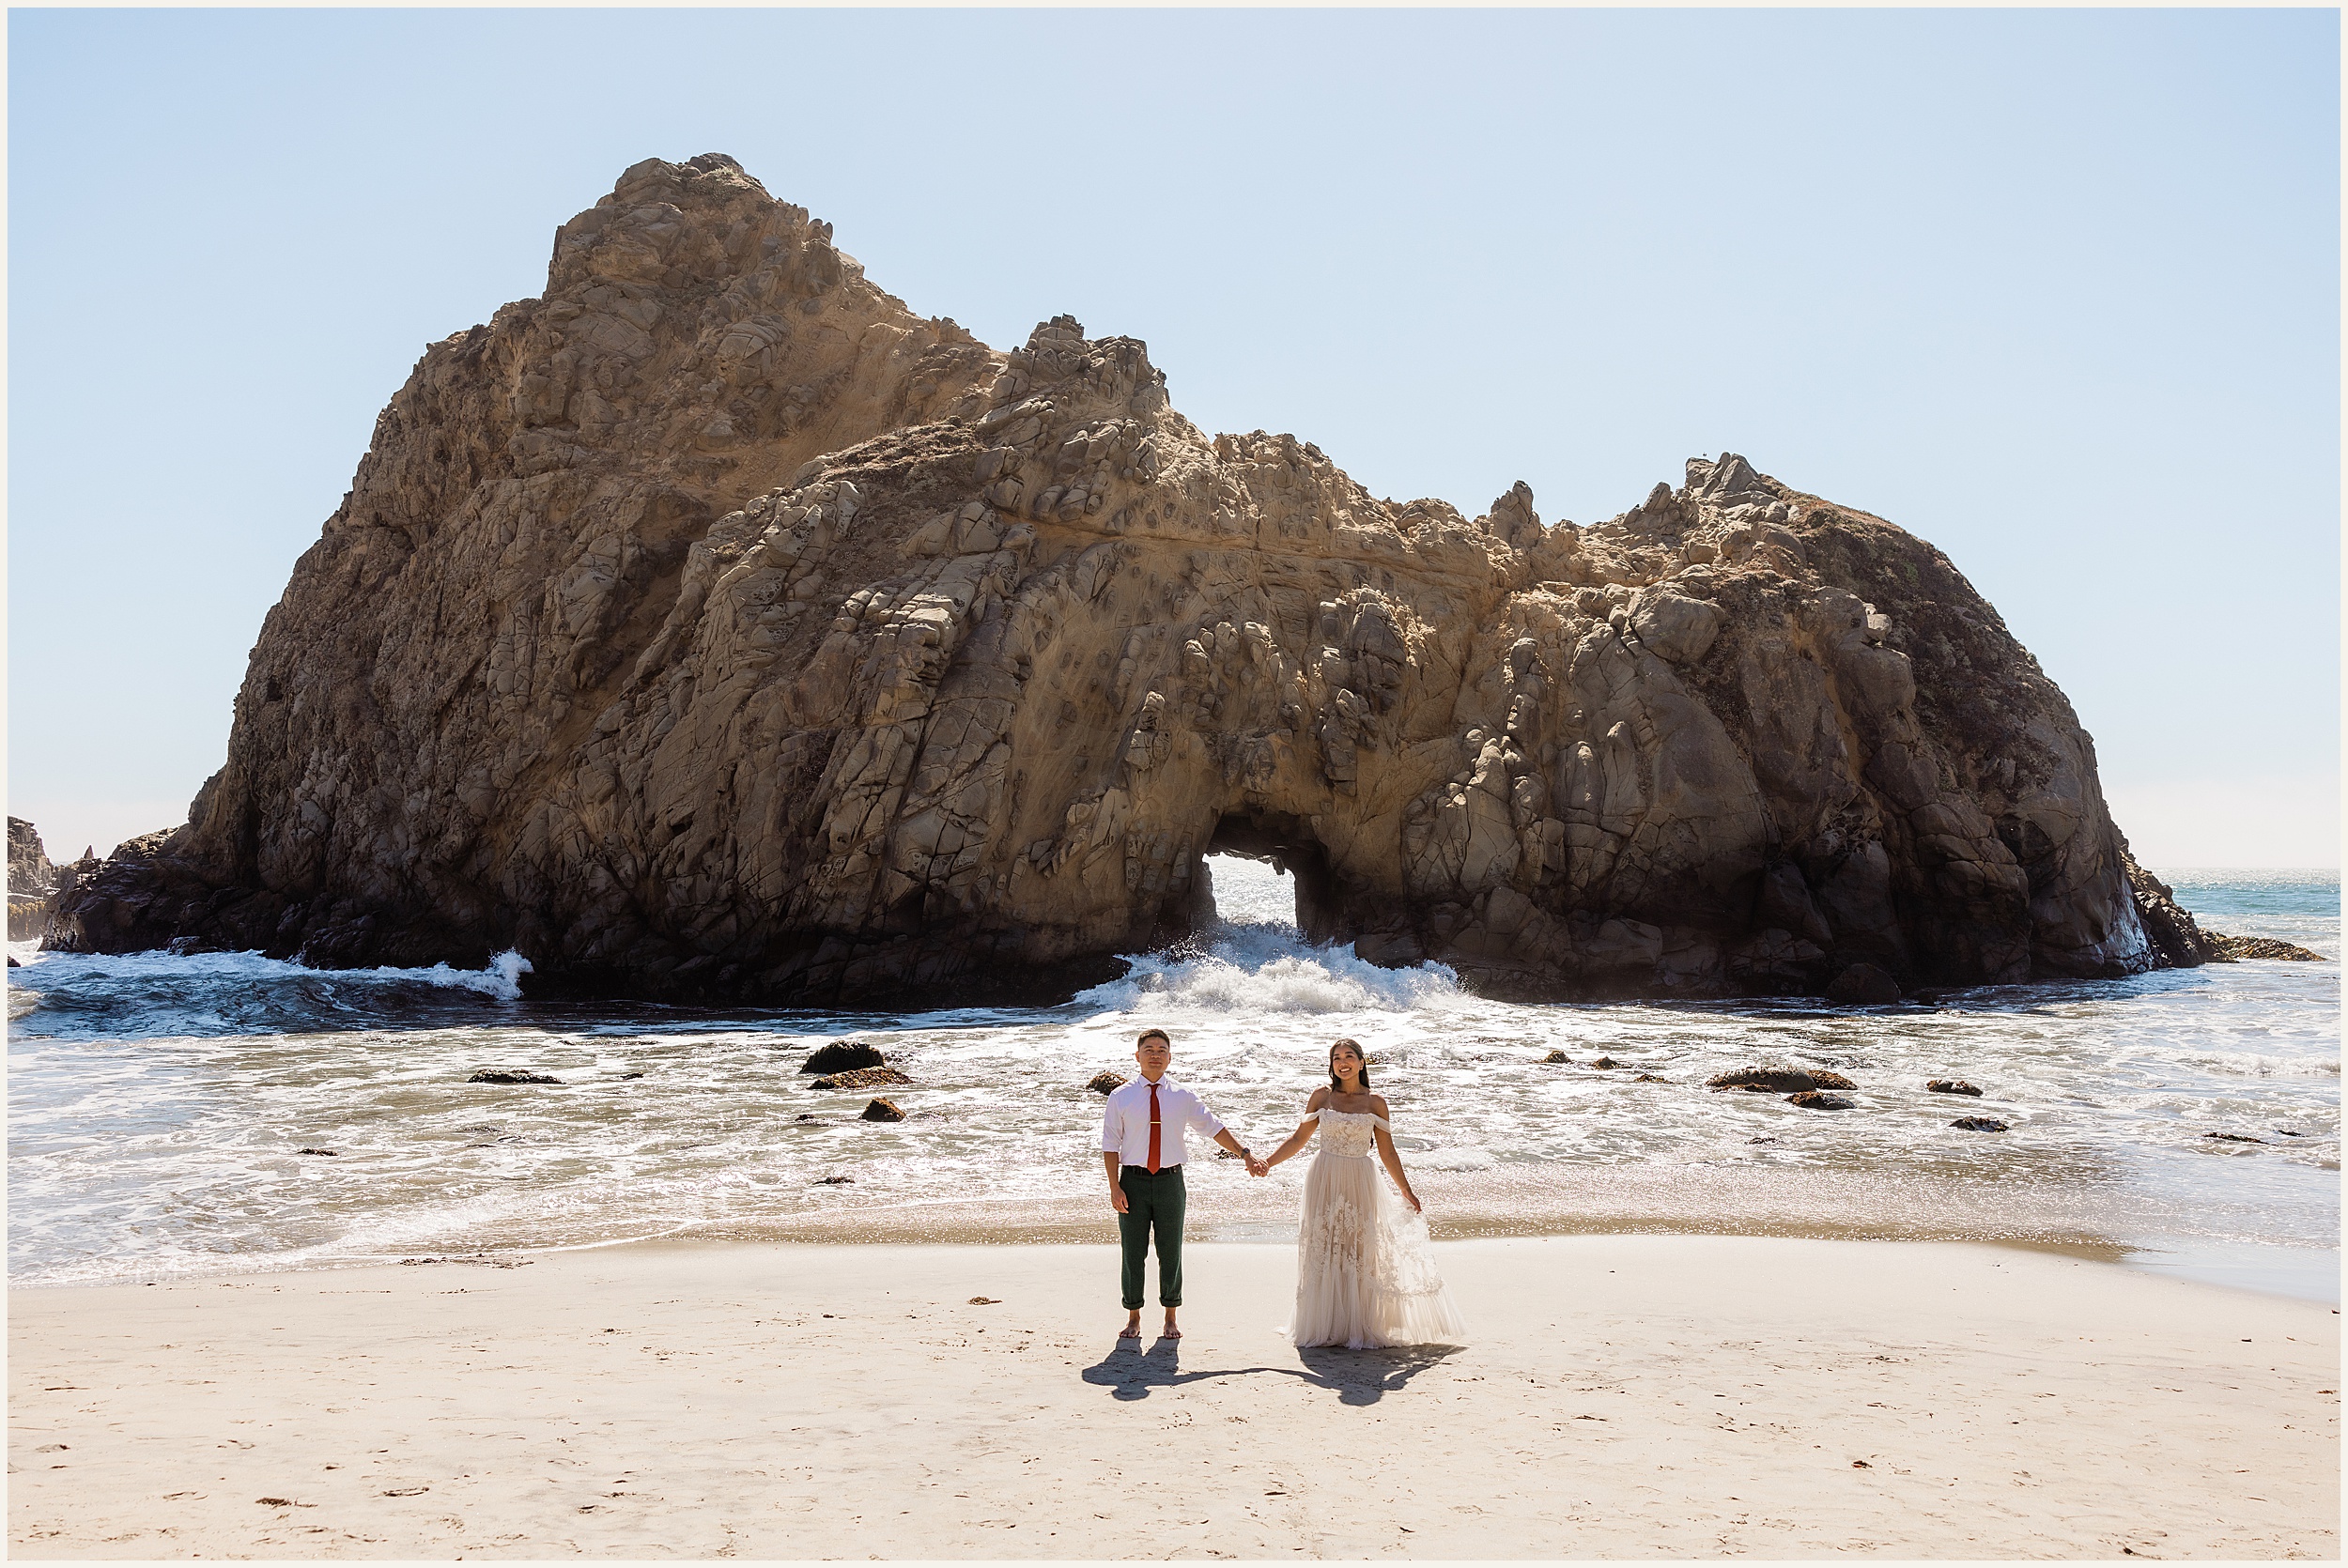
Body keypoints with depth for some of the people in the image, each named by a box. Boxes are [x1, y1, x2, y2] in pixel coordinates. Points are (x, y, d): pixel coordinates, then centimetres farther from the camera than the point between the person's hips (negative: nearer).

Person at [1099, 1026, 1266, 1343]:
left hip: (1170, 1181, 1)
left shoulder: (1182, 1097, 4)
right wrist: (1114, 1187, -8)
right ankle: (1133, 1318, 20)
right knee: (1133, 1253, 5)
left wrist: (1245, 1154, -1)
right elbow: (1110, 1144, 0)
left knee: (1170, 1253, 7)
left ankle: (1170, 1319, 20)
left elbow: (1214, 1128, 7)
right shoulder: (1121, 1098, 0)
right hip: (1134, 1180, -1)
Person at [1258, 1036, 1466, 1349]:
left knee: (1360, 1253, 0)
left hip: (1360, 1183, 0)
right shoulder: (1322, 1097, 3)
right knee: (1324, 1253, 3)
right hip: (1325, 1182, 1)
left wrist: (1407, 1191, 6)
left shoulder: (1375, 1103, 2)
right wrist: (1267, 1162, -2)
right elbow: (1299, 1138, 7)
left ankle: (1360, 1329, 9)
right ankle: (1325, 1327, 13)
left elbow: (1387, 1152, 6)